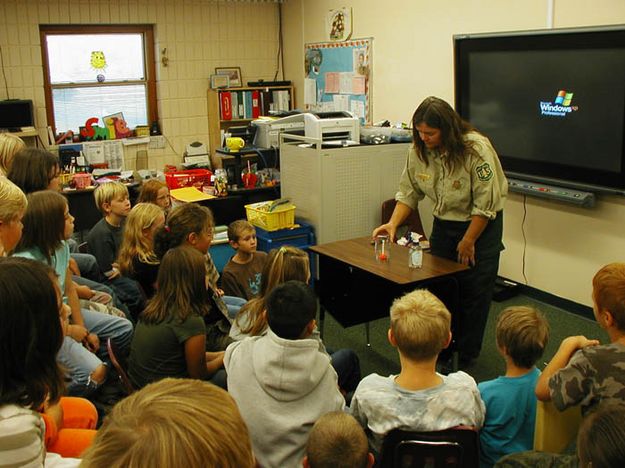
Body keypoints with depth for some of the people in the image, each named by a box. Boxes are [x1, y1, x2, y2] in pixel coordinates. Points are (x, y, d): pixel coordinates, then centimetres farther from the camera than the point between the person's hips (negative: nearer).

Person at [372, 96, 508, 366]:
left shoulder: (476, 149, -26)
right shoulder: (419, 151, -9)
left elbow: (485, 204, -21)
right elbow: (408, 192, 2)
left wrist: (468, 241, -15)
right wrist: (393, 224, -11)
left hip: (481, 225, -5)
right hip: (444, 223, 5)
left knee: (474, 291, 0)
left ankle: (465, 356, 16)